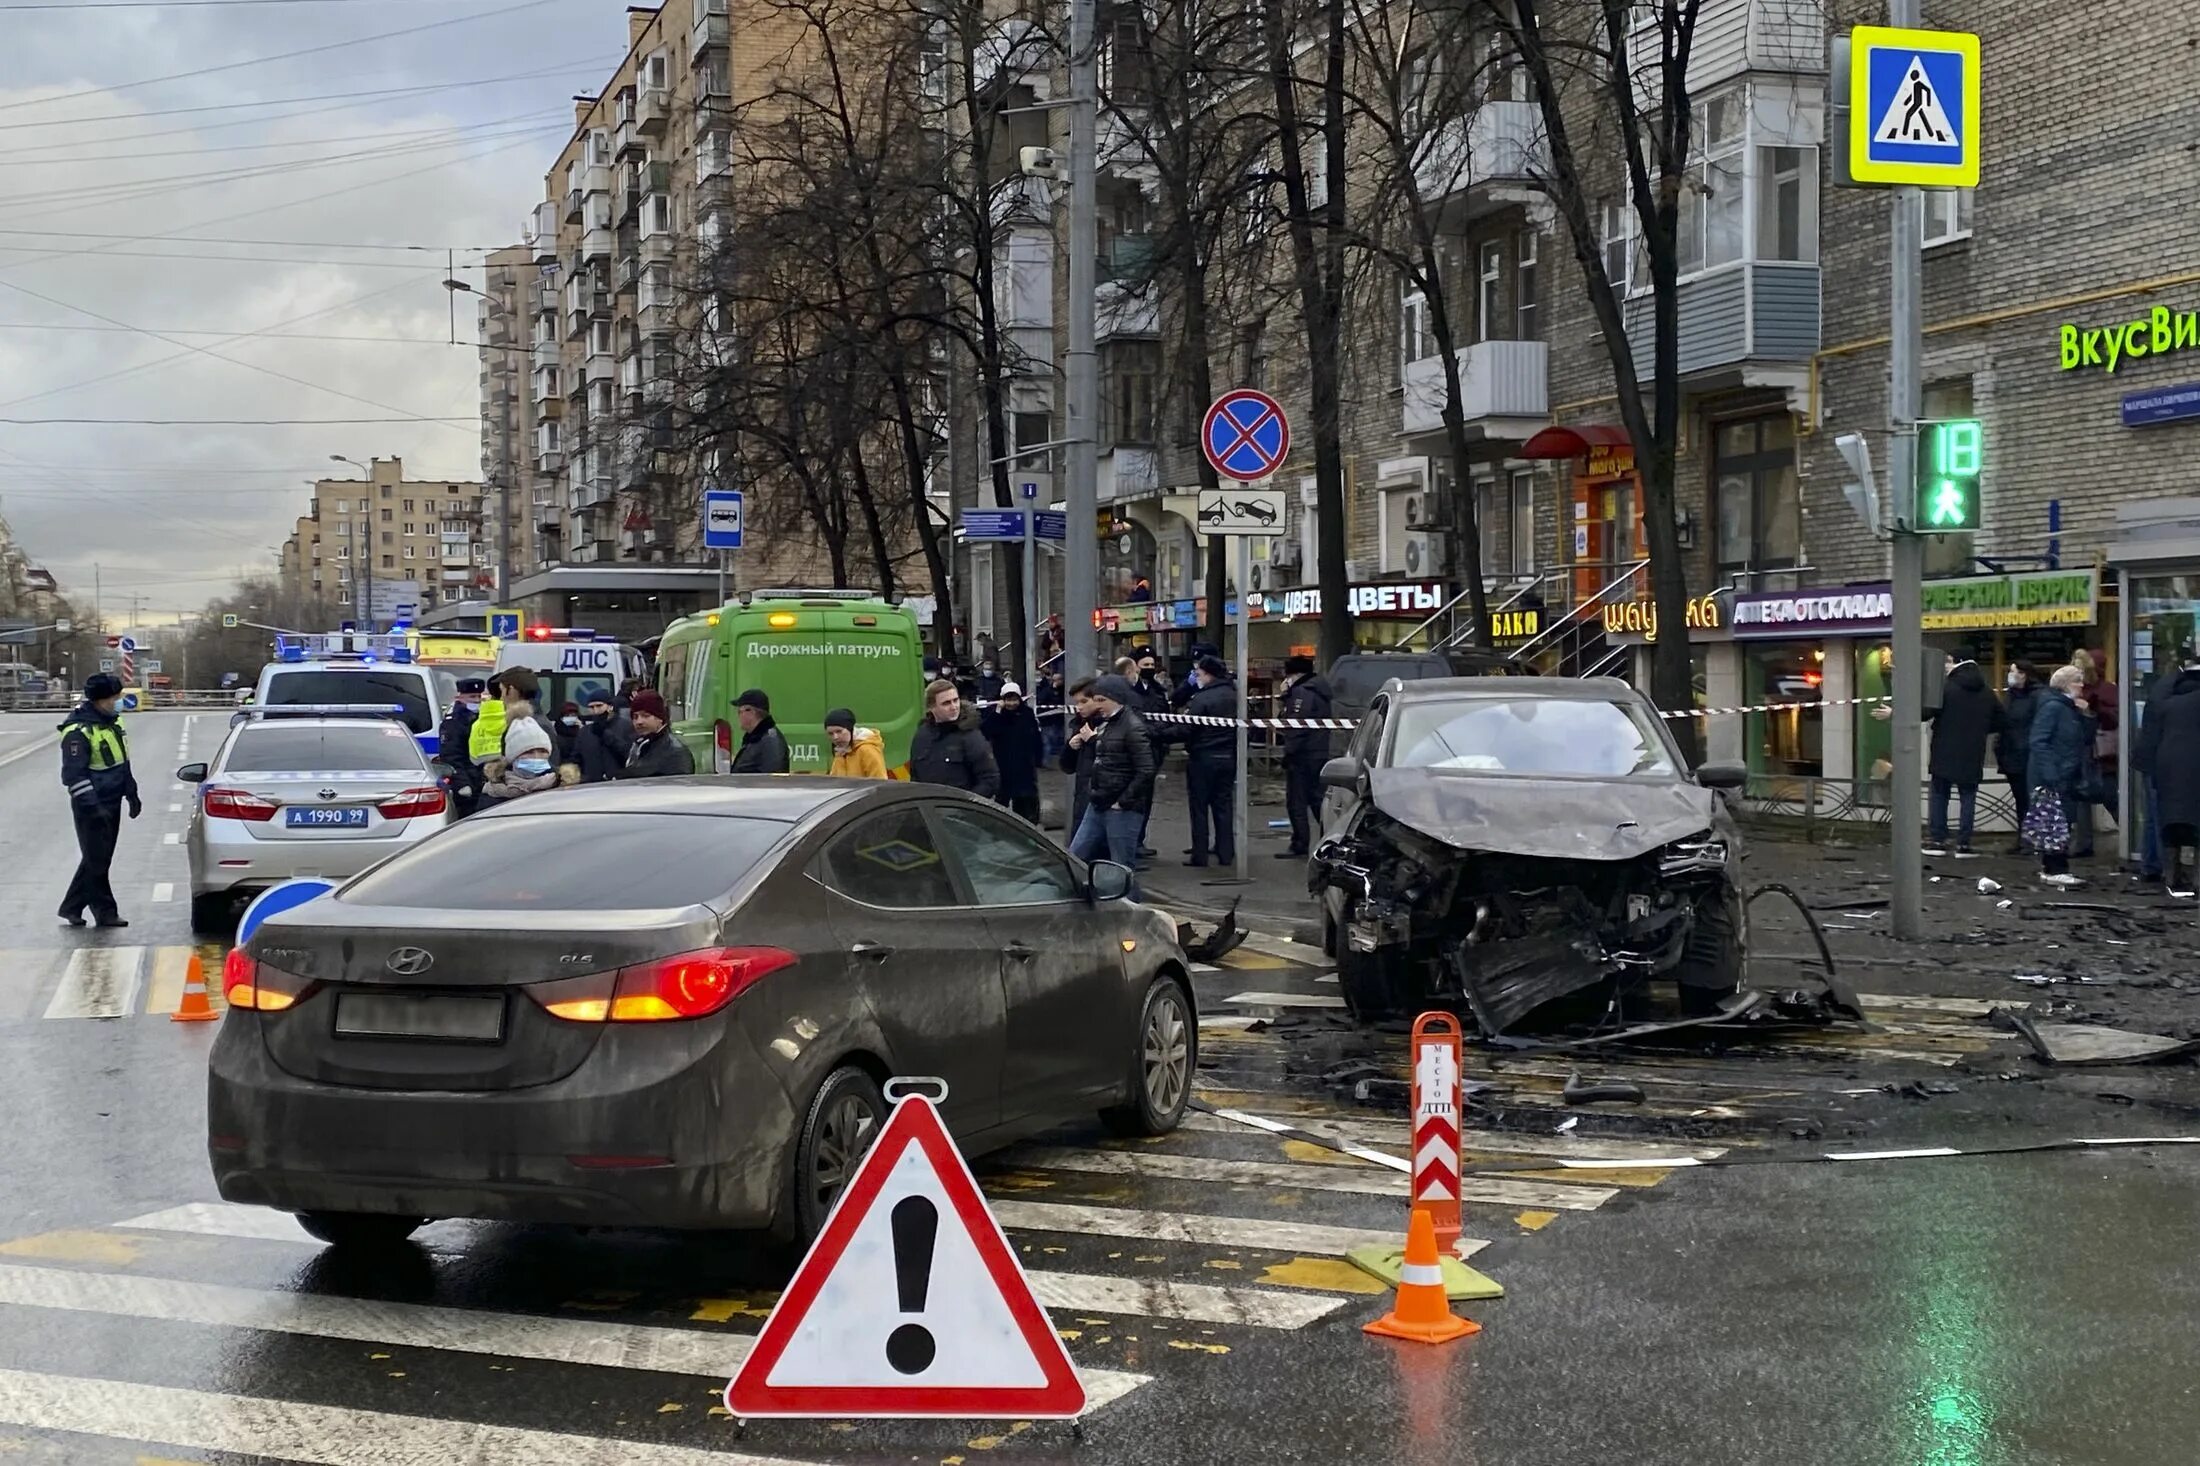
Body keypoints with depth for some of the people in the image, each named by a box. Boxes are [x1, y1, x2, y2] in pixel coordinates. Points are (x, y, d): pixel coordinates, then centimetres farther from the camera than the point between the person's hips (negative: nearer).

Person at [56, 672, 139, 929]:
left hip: (112, 803, 9)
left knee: (97, 859, 14)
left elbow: (123, 763, 21)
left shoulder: (113, 722, 10)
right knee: (96, 860, -2)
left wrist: (132, 795, 21)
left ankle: (71, 907, 23)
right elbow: (74, 774, -20)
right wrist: (91, 806, -26)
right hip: (92, 807, -9)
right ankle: (105, 912, 5)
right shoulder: (78, 731, -18)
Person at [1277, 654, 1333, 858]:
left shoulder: (1302, 692, -15)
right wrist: (1287, 695, 8)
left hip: (1302, 756, -10)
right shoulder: (1317, 690, 17)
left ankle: (1299, 847, -4)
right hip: (1320, 754, 10)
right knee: (1317, 799, 15)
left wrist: (1289, 752, -19)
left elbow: (1296, 725, -22)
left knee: (1296, 802, -5)